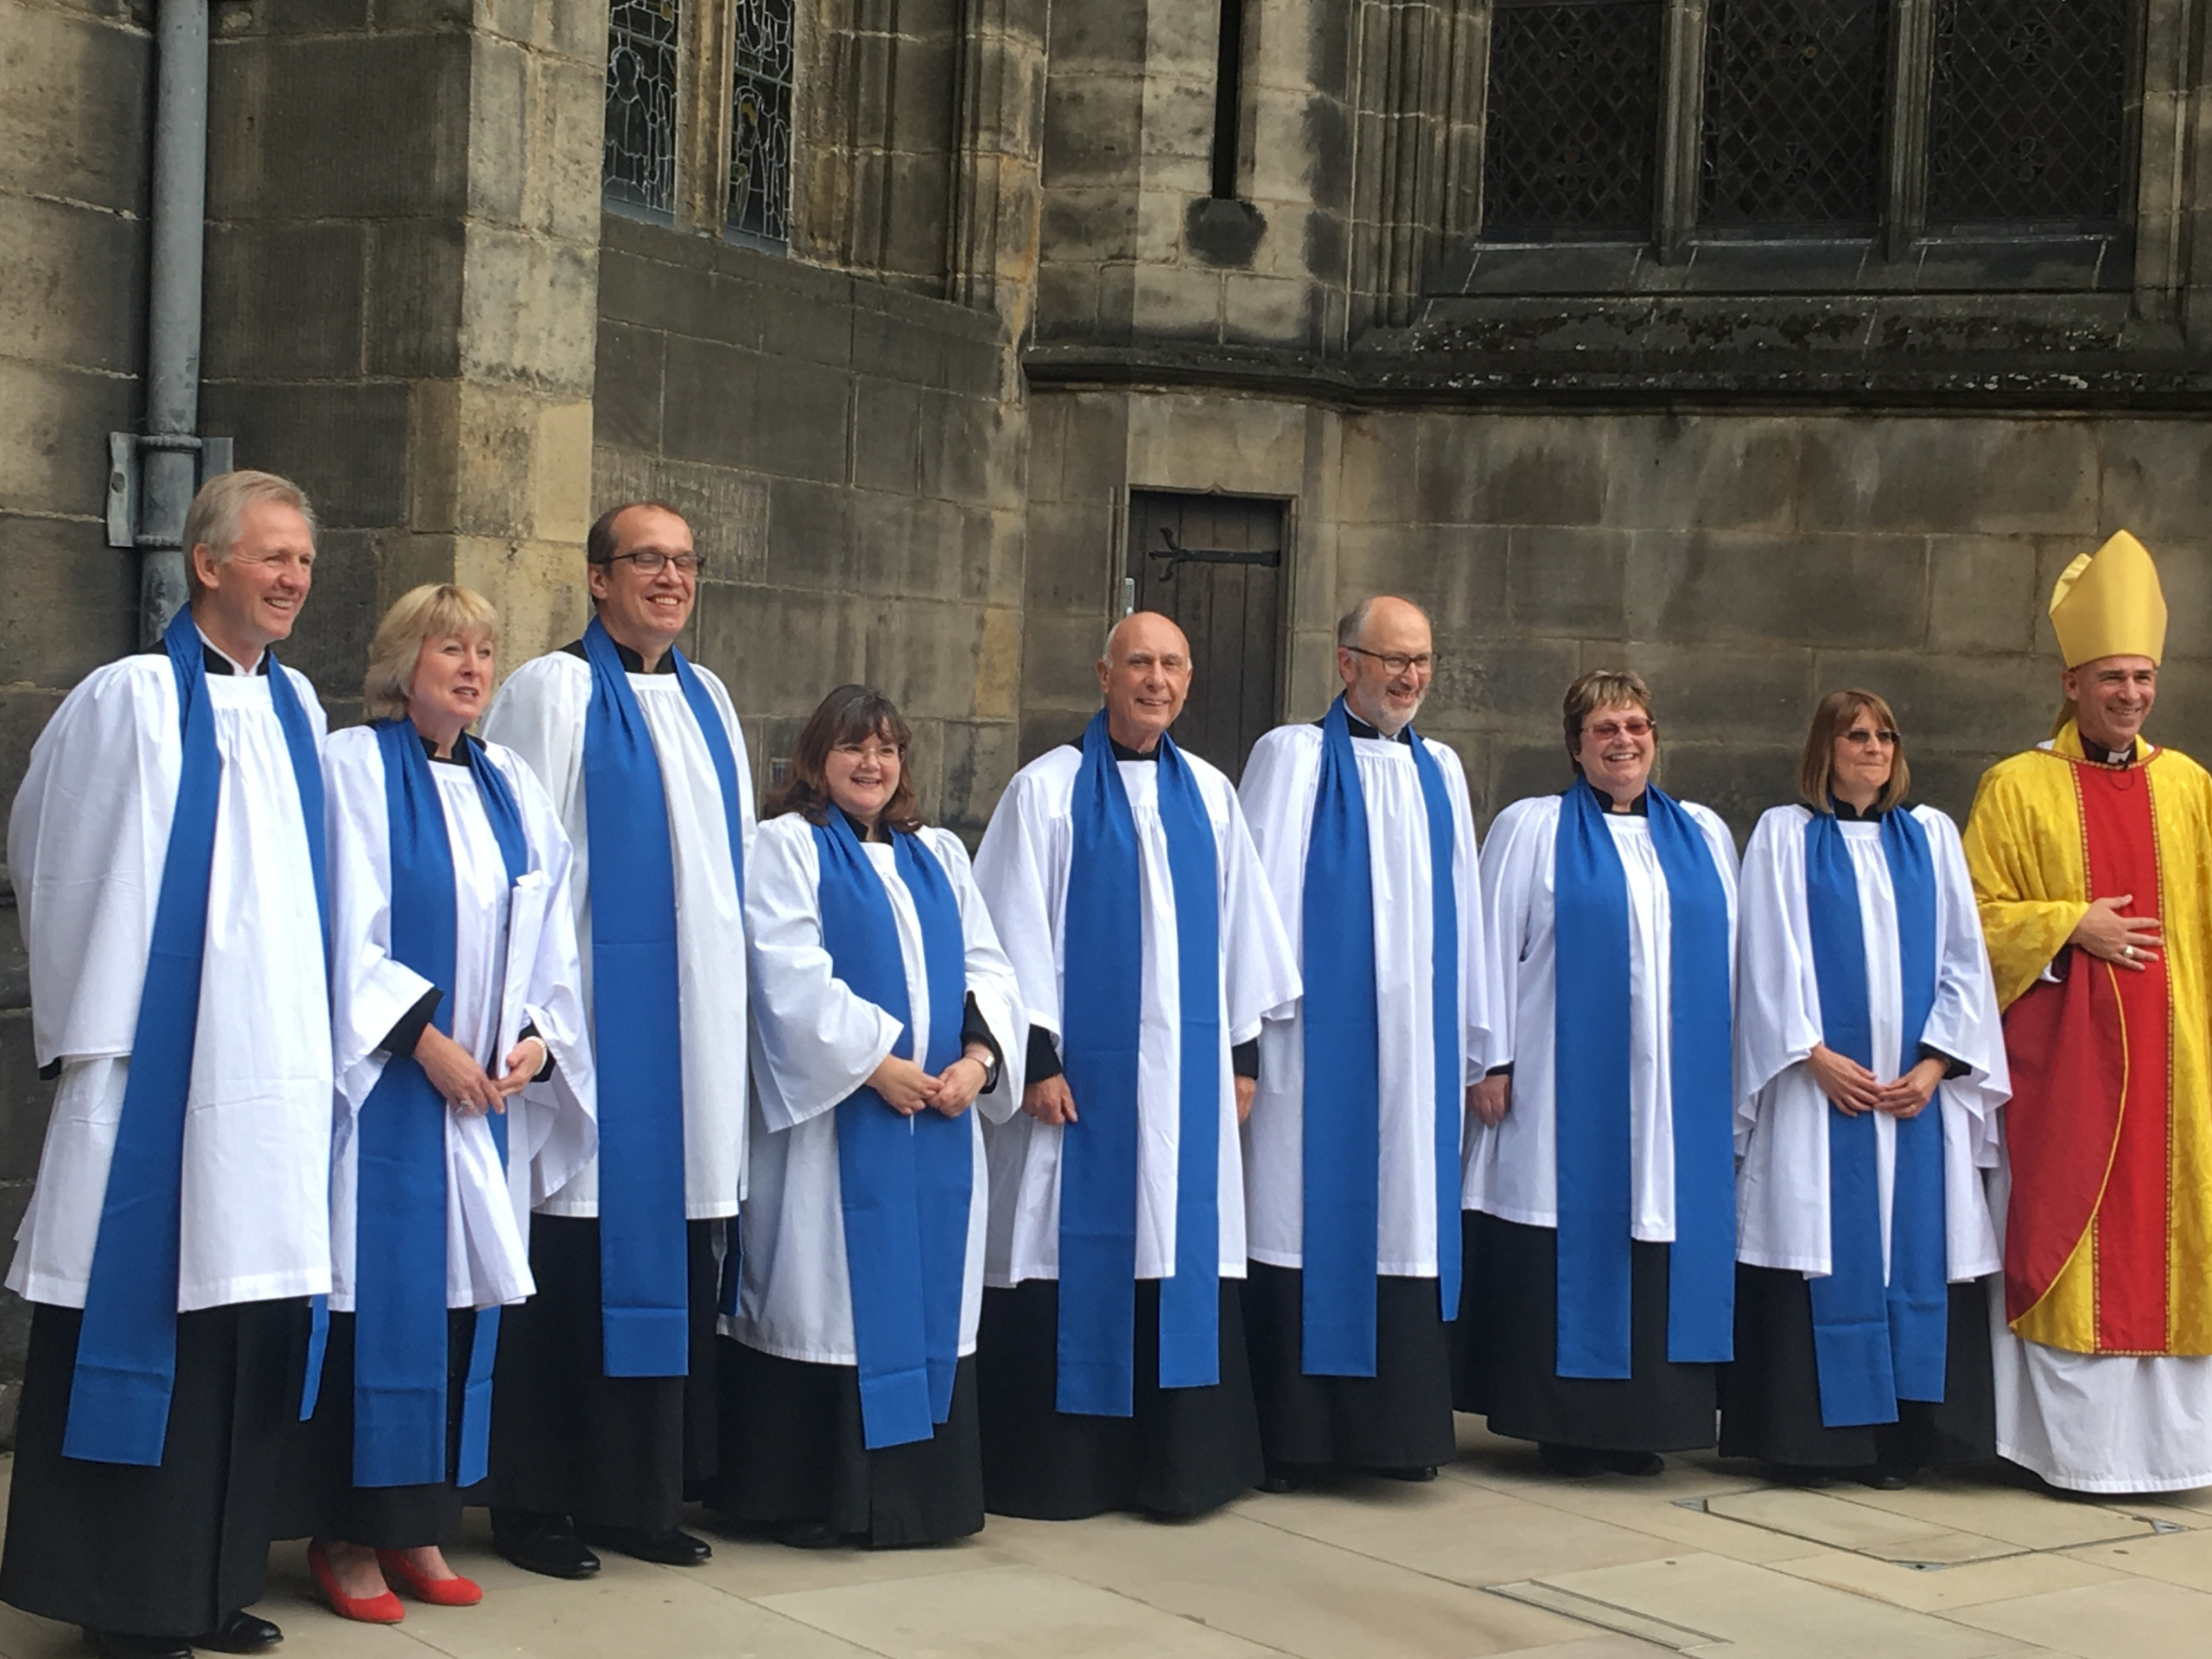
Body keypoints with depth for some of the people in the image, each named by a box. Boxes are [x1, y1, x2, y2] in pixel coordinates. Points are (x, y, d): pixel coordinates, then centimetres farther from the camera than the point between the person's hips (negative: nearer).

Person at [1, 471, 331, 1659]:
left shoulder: (295, 705, 12)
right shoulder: (134, 698, -7)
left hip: (272, 1073, 6)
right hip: (160, 1070, -6)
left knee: (247, 1333, 9)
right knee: (146, 1323, -2)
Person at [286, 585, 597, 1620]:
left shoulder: (512, 788, 14)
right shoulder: (355, 767, -3)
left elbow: (551, 939, 13)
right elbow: (345, 930, -11)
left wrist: (538, 1037, -4)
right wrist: (425, 1038, -16)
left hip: (486, 1093, 6)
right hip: (381, 1081, -6)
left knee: (460, 1294, 6)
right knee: (378, 1293, -5)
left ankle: (418, 1526, 14)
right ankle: (347, 1534, 3)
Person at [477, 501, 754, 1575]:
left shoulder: (707, 701, 16)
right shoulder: (552, 692, -4)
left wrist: (737, 998, 16)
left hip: (693, 1030, 6)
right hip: (592, 1021, -6)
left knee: (669, 1260, 8)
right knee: (575, 1259, -4)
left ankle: (642, 1496, 16)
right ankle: (533, 1504, 6)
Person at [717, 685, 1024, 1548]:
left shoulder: (939, 854, 20)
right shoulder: (785, 848, 1)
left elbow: (987, 967, 12)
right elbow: (792, 976, -11)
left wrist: (979, 1055, -7)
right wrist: (877, 1062, -16)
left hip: (939, 1123, 6)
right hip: (834, 1117, -6)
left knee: (930, 1299, 6)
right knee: (829, 1300, -5)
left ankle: (921, 1488, 13)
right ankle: (810, 1497, 2)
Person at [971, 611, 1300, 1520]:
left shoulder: (1209, 795, 11)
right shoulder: (1046, 789, -2)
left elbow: (1240, 927, 14)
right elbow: (1014, 932, -5)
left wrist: (1243, 1051, 11)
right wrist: (1036, 1055, -11)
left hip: (1186, 1072, 4)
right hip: (1081, 1070, -4)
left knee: (1184, 1259, 5)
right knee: (1075, 1263, -1)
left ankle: (1177, 1462, 13)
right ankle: (1057, 1466, 7)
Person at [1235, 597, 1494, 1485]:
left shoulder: (1439, 770, 15)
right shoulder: (1293, 755, 0)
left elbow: (1462, 906, 17)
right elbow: (1263, 895, -4)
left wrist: (1475, 1042, 15)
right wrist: (1251, 1027, -10)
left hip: (1417, 1045, 5)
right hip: (1318, 1040, -5)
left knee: (1411, 1223, 5)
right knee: (1309, 1218, -3)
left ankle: (1398, 1423, 13)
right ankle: (1290, 1434, 3)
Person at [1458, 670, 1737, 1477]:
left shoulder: (1704, 837, 15)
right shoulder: (1532, 829, 5)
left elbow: (1731, 957, 16)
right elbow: (1494, 947, 1)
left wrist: (1732, 1069, 10)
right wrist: (1493, 1062, -6)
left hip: (1678, 1096, 3)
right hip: (1567, 1094, -3)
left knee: (1665, 1251, 2)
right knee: (1569, 1255, -3)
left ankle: (1641, 1422, 10)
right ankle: (1567, 1424, 4)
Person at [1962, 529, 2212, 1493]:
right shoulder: (2018, 788, 1)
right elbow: (1980, 916, 0)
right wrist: (2071, 925, -12)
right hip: (2062, 1052, -3)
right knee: (2065, 1231, -2)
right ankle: (2075, 1441, 6)